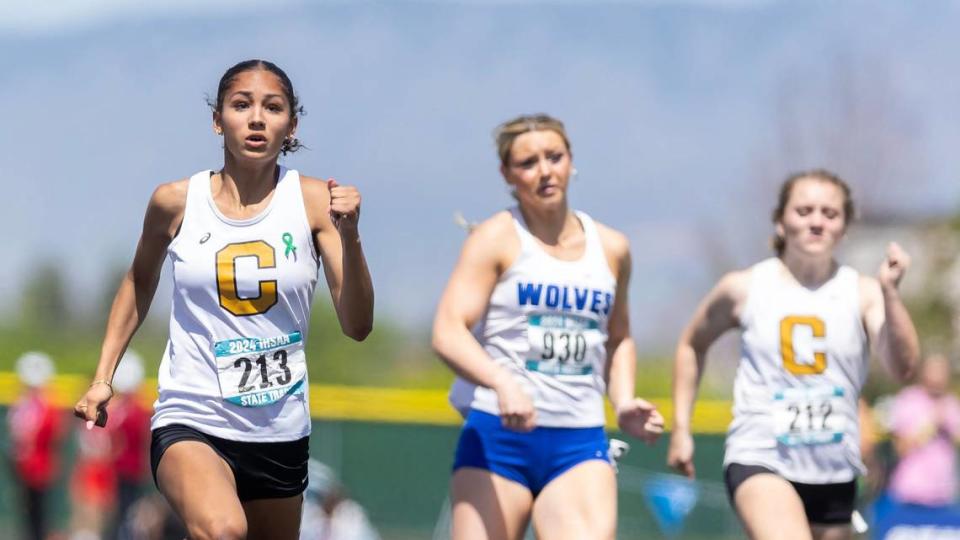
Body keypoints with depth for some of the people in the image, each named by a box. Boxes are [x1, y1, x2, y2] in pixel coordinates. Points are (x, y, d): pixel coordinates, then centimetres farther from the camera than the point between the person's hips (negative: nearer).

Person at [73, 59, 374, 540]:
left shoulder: (314, 201, -3)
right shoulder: (176, 202, -3)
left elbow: (357, 327, -8)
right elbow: (139, 283, 18)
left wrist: (348, 236, -22)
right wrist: (102, 378, 14)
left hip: (280, 431, 3)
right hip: (191, 422, -3)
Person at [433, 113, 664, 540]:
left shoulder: (611, 249, 12)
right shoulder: (497, 239, -2)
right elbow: (448, 332, -13)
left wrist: (623, 402, 11)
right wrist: (503, 384, -30)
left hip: (580, 443, 3)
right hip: (497, 435, -3)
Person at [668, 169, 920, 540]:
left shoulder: (862, 293, -1)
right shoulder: (744, 289, 0)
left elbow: (902, 366, -14)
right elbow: (692, 345, 17)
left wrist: (890, 293, -25)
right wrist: (681, 428, 15)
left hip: (833, 471, 3)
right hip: (760, 458, -3)